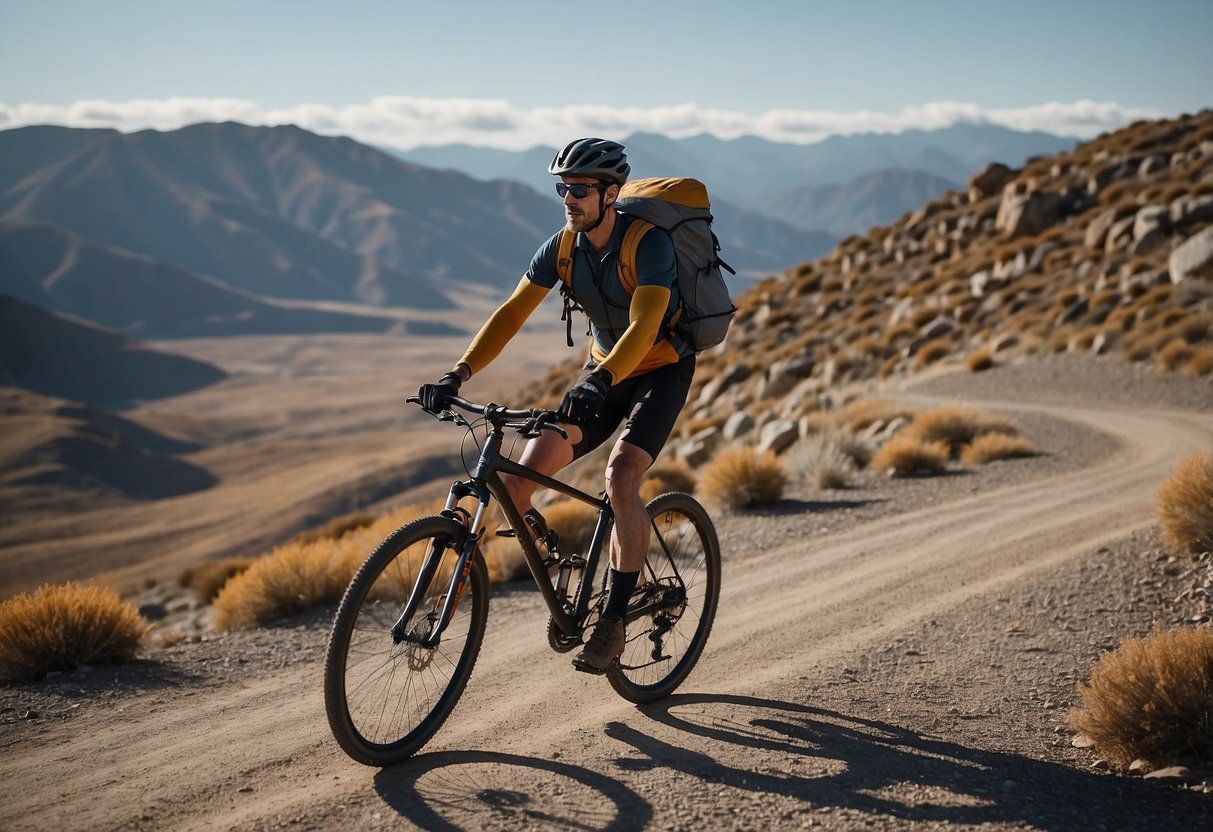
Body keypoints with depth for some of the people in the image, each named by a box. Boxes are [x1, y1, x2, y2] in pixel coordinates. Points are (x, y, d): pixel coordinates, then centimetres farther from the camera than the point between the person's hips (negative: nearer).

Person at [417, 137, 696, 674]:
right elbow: (512, 313, -12)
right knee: (521, 477, -12)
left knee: (621, 479, -28)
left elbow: (643, 326, -36)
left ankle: (614, 620, -17)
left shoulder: (650, 244, -24)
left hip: (660, 371, -6)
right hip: (602, 375, 6)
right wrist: (458, 374, -25)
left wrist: (600, 382, -53)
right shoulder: (562, 248, -7)